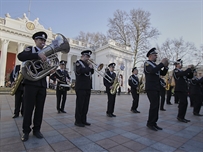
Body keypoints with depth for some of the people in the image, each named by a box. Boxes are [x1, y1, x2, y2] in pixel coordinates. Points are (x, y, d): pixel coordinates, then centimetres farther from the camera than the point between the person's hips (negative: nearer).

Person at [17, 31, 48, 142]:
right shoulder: (30, 49, 5)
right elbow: (20, 56, -18)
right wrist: (38, 54, -28)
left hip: (42, 85, 4)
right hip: (31, 83, -4)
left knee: (40, 108, 6)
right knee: (28, 108, 1)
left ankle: (36, 129, 19)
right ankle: (26, 131, 16)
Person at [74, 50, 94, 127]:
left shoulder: (87, 63, 20)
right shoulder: (78, 62, -4)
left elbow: (91, 72, 19)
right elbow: (81, 71, -23)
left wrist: (91, 67, 3)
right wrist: (89, 67, -12)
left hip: (88, 87, 8)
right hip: (81, 87, -8)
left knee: (86, 105, 10)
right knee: (80, 104, -1)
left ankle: (83, 120, 21)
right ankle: (78, 121, 10)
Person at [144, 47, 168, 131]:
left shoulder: (155, 65, 19)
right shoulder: (147, 63, -5)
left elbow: (163, 73, 16)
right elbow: (152, 71, -26)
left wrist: (165, 66, 0)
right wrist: (162, 63, -18)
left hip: (156, 88, 8)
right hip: (151, 88, -8)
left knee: (156, 106, 7)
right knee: (154, 105, -10)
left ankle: (154, 123, 15)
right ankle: (150, 123, 2)